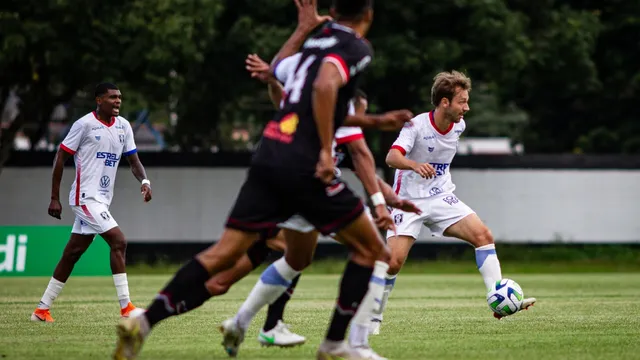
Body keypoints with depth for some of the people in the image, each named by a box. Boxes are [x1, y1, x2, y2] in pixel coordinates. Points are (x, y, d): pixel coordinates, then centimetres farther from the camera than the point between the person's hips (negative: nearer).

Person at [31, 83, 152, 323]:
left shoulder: (123, 126, 9)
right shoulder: (85, 124, -10)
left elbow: (133, 160, 11)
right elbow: (61, 157, -7)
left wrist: (144, 181, -11)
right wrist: (55, 198, -9)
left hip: (101, 200, 7)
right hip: (86, 197, -7)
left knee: (72, 254, 11)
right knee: (118, 242, -16)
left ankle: (42, 309, 18)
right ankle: (126, 308, -14)